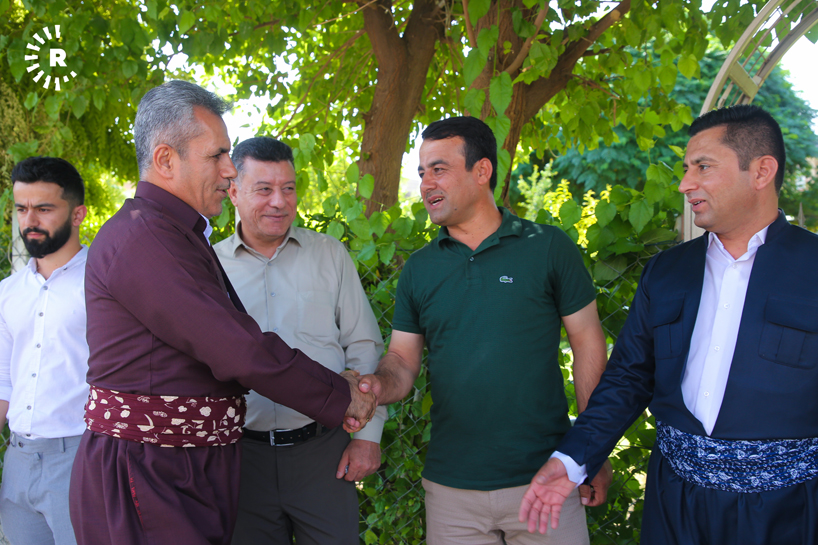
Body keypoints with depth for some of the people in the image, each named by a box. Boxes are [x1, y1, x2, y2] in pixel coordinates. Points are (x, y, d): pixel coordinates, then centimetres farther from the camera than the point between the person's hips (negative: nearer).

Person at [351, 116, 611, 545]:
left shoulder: (548, 248, -4)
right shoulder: (419, 268, 6)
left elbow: (587, 345, 0)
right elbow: (403, 359, 8)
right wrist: (378, 386, -15)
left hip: (543, 478, -2)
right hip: (451, 487, 3)